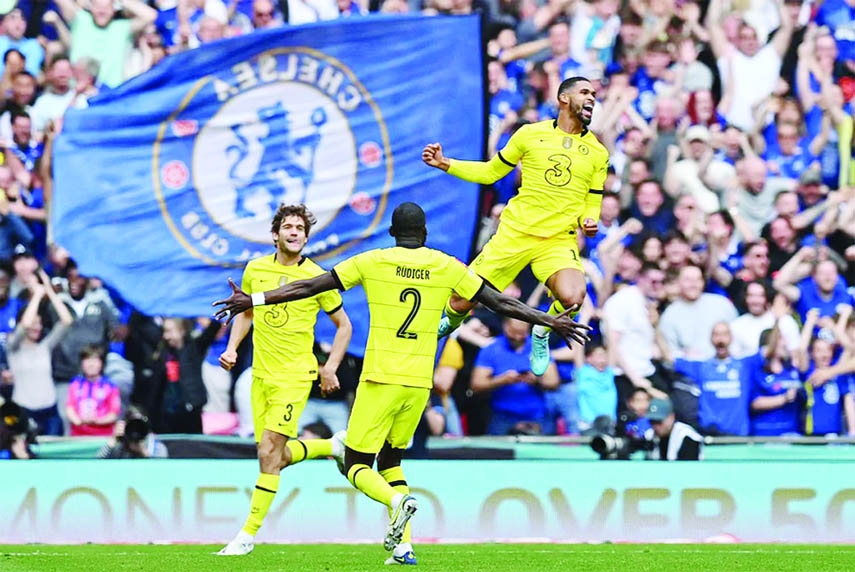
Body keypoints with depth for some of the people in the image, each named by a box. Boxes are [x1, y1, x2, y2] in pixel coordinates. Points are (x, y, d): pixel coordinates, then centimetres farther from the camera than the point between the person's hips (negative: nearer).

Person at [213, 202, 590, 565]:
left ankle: (397, 501, -29)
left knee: (357, 465, 3)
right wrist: (550, 321, 20)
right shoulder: (446, 267, 5)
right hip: (420, 384, 4)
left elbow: (309, 287, -1)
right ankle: (402, 546, 3)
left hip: (380, 381, -4)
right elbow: (500, 303, 9)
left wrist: (254, 300, 6)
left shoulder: (372, 262, -2)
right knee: (389, 460, 19)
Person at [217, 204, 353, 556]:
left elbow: (343, 325, 4)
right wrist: (232, 348, 6)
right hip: (261, 375, 5)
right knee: (280, 456, 9)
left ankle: (248, 535, -6)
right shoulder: (256, 269, 4)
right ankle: (334, 446, 39)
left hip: (294, 375, -5)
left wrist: (331, 367, -5)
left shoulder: (316, 277, -7)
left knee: (269, 453, -13)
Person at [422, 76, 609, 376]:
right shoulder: (531, 134, 3)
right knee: (461, 302, -3)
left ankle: (541, 333, 5)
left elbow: (593, 202, 13)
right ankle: (450, 324, 36)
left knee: (573, 297, -30)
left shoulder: (598, 153, 7)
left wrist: (588, 222, -10)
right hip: (514, 234, 0)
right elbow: (490, 172, 13)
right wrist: (445, 164, 3)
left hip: (559, 241, 0)